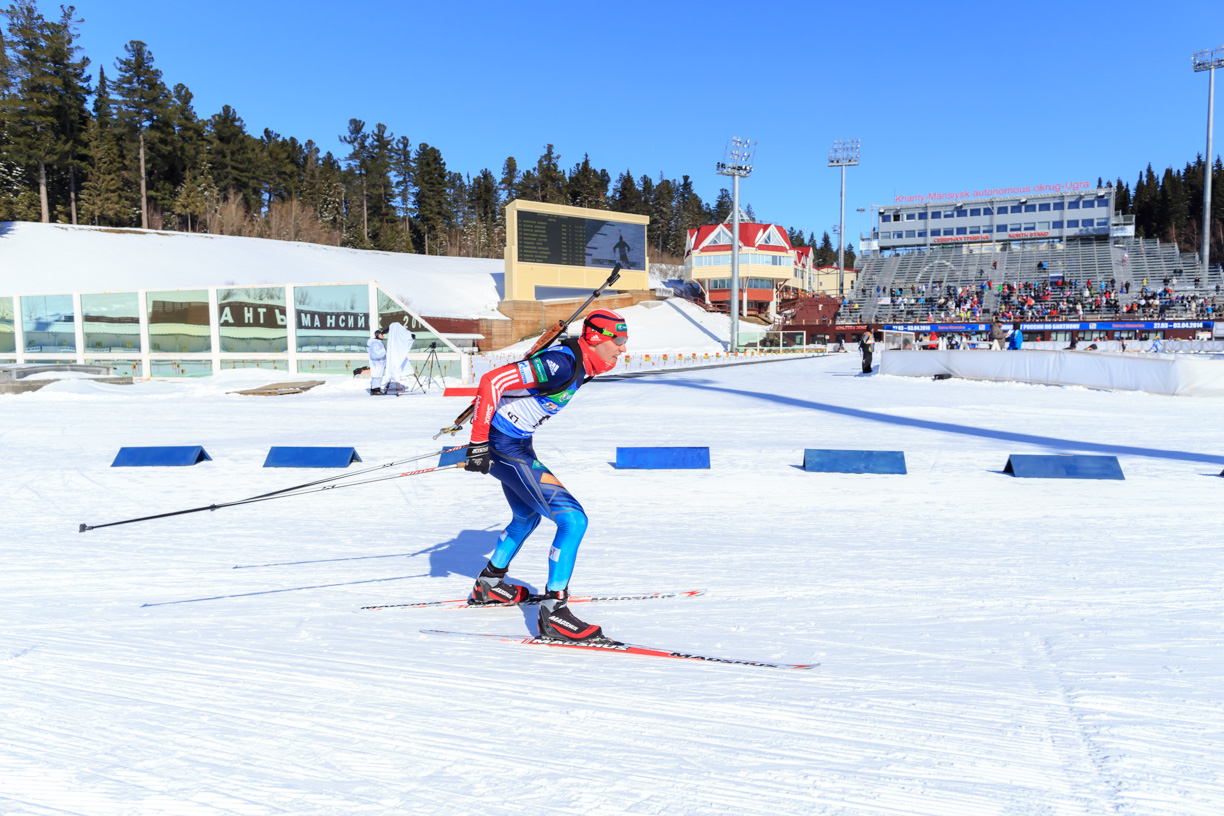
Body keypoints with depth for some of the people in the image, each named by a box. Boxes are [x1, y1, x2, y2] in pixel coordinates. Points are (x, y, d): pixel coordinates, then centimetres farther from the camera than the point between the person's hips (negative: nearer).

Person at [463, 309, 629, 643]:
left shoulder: (580, 364, 6)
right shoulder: (561, 364, -25)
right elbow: (493, 381, -28)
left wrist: (485, 431, 27)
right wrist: (479, 441, -25)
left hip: (517, 443, 10)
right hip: (503, 447, -10)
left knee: (527, 516, 28)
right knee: (572, 519, -15)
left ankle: (489, 584, 45)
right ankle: (554, 611, -12)